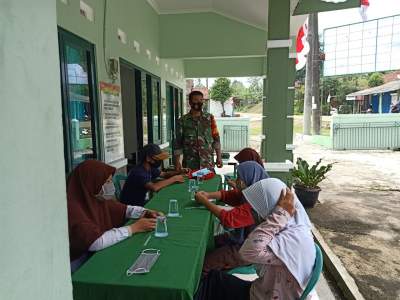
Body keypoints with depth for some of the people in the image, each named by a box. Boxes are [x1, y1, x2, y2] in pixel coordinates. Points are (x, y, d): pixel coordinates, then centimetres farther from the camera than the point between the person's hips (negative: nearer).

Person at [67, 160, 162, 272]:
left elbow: (123, 209, 13)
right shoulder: (72, 207, -26)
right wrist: (133, 228, -27)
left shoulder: (98, 198, -2)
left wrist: (145, 212, -6)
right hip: (81, 264, -7)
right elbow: (96, 243, -34)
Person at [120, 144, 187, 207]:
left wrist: (179, 172, -4)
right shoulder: (138, 172, -26)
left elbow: (164, 174, 14)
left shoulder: (150, 168, -1)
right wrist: (174, 179, -28)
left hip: (144, 202, 8)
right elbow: (154, 187, -38)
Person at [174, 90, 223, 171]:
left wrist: (219, 157, 0)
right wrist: (177, 162, -2)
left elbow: (216, 138, 4)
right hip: (190, 164, 0)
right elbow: (178, 143, 3)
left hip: (208, 163, 1)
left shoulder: (209, 118, 4)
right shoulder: (182, 121, 1)